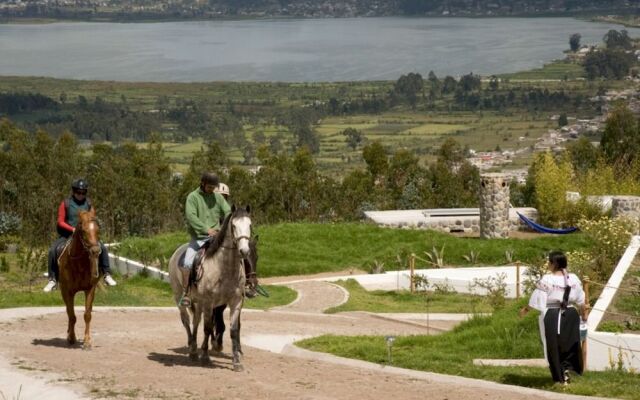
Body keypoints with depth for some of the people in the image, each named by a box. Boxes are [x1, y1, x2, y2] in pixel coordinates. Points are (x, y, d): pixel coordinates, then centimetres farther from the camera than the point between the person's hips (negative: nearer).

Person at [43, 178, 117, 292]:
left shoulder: (88, 203, 4)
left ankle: (107, 275, -4)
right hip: (68, 235, -2)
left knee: (102, 248, -15)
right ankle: (52, 280, -16)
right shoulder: (65, 204, -6)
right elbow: (60, 222, -6)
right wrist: (73, 229, -20)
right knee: (53, 250, -24)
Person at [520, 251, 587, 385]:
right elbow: (580, 300, 9)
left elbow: (537, 300, -11)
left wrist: (526, 309, 4)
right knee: (570, 343, 18)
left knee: (554, 345, 8)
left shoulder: (546, 280, -14)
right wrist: (583, 313, 24)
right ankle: (567, 367, -3)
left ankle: (560, 376, 11)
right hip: (570, 315, 4)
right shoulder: (574, 279, 0)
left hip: (551, 315, -4)